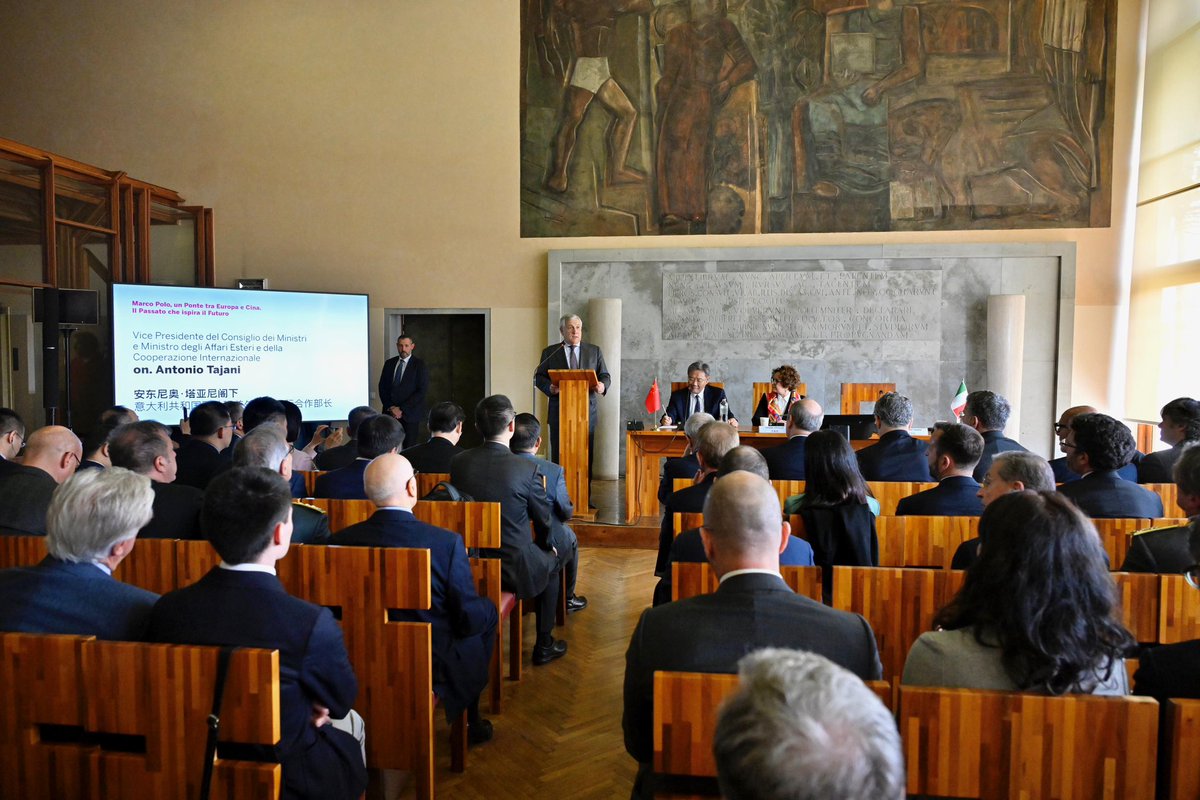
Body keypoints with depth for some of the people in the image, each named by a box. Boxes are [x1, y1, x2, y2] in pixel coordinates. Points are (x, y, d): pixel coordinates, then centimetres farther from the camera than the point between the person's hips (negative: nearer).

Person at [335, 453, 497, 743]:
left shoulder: (342, 540, -12)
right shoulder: (447, 542, -22)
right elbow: (469, 619, -16)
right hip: (436, 666, -4)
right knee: (488, 611, 21)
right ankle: (469, 722, 30)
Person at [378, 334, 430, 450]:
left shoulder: (420, 365, -2)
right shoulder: (389, 363, 11)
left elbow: (422, 391, -9)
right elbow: (382, 387, 11)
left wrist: (402, 409, -11)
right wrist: (390, 407, -3)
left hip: (409, 414, -3)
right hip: (389, 412, 3)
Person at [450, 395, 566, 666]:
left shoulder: (457, 462, -8)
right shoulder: (527, 469, -20)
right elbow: (543, 520, -6)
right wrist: (545, 545, 18)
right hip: (514, 568, -4)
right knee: (551, 562, 26)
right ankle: (544, 645, 31)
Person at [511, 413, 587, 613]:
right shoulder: (554, 471, -21)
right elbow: (566, 513, -11)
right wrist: (570, 508, 12)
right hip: (545, 545, -3)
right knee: (571, 539, 30)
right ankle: (567, 599, 42)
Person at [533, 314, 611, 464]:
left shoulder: (594, 351, 13)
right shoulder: (549, 352, 9)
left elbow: (605, 376, 12)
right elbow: (539, 377, 7)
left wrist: (603, 385, -12)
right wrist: (549, 387, -14)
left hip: (587, 410, 1)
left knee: (586, 454, 1)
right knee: (559, 454, 0)